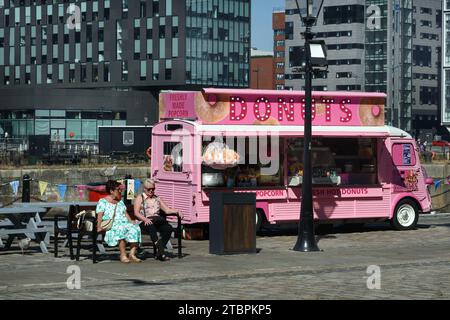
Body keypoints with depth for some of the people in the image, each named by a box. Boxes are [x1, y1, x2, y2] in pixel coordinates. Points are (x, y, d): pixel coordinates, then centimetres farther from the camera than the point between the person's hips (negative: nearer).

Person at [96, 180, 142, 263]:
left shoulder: (120, 201, 28)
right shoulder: (102, 202, 9)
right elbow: (100, 215, -3)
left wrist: (131, 222, 3)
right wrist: (99, 226, -19)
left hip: (124, 223, 6)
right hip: (111, 225, -6)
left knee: (135, 228, -26)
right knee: (121, 229, -40)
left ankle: (132, 254, -31)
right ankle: (123, 255, -39)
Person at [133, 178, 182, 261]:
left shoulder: (157, 198, 27)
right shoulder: (140, 198, 12)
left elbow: (166, 210, 19)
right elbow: (136, 213, -2)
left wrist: (177, 211, -1)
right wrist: (145, 219, -20)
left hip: (158, 222, 4)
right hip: (145, 222, -4)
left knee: (168, 228, -28)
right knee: (151, 226, -40)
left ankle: (160, 252, -30)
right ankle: (160, 249, -46)